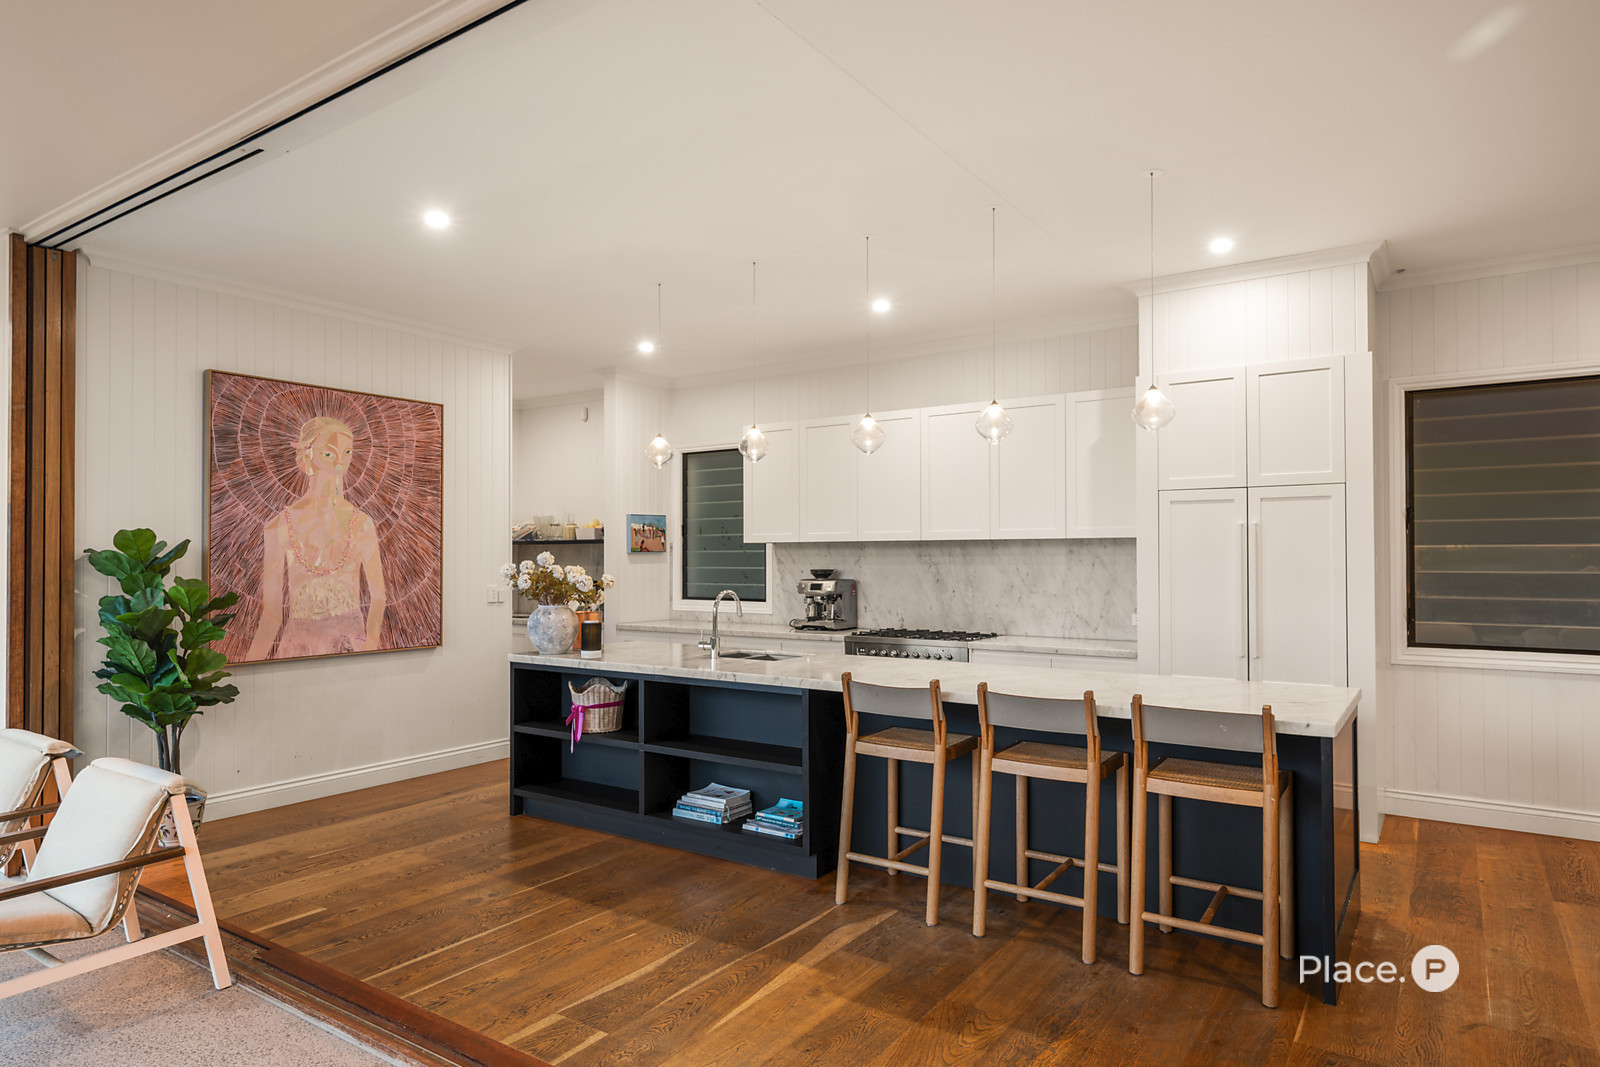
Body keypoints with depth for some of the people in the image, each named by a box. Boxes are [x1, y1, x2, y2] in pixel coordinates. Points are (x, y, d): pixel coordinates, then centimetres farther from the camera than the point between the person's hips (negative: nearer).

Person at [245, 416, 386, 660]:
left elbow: (378, 597, 0)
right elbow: (271, 613, 2)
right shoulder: (279, 527, 0)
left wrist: (370, 647, -14)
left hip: (352, 644, 0)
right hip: (297, 646, 0)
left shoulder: (361, 523, 0)